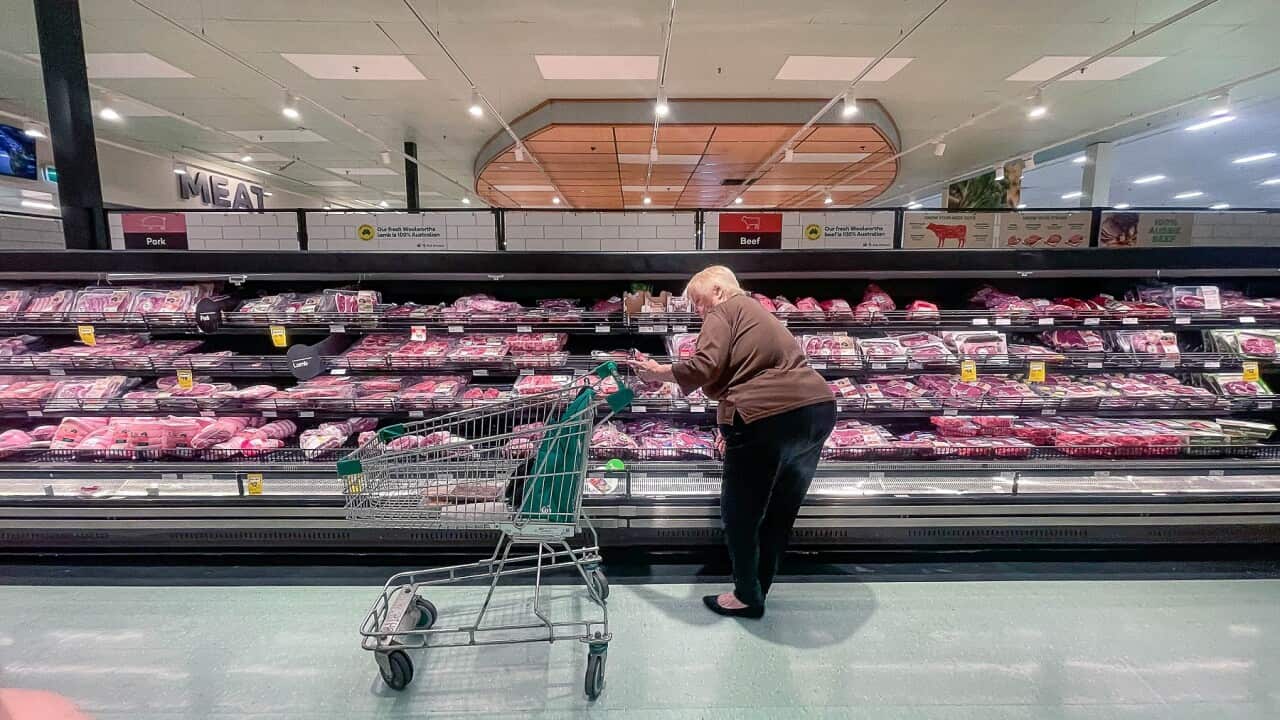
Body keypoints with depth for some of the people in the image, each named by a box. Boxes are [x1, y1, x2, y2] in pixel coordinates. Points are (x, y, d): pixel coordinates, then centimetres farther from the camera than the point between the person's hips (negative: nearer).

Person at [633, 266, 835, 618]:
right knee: (780, 512, 21)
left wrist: (658, 372, -2)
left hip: (769, 418, -9)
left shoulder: (724, 312, -1)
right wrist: (732, 429, 19)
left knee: (740, 514, 12)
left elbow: (705, 367, -16)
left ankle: (748, 598, 27)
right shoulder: (758, 314, 26)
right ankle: (759, 588, 38)